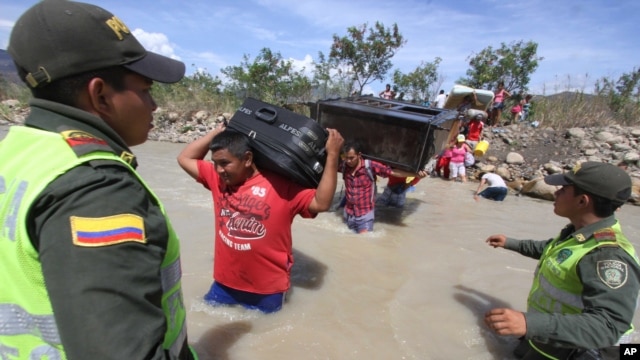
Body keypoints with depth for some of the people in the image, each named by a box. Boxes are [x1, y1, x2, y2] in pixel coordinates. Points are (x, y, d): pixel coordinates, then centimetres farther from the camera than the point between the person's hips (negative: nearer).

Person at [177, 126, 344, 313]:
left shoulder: (282, 186, -15)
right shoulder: (217, 179, 0)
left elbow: (321, 203, -20)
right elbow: (185, 158, 10)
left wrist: (332, 155, -22)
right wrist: (218, 131, 4)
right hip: (224, 282, 4)